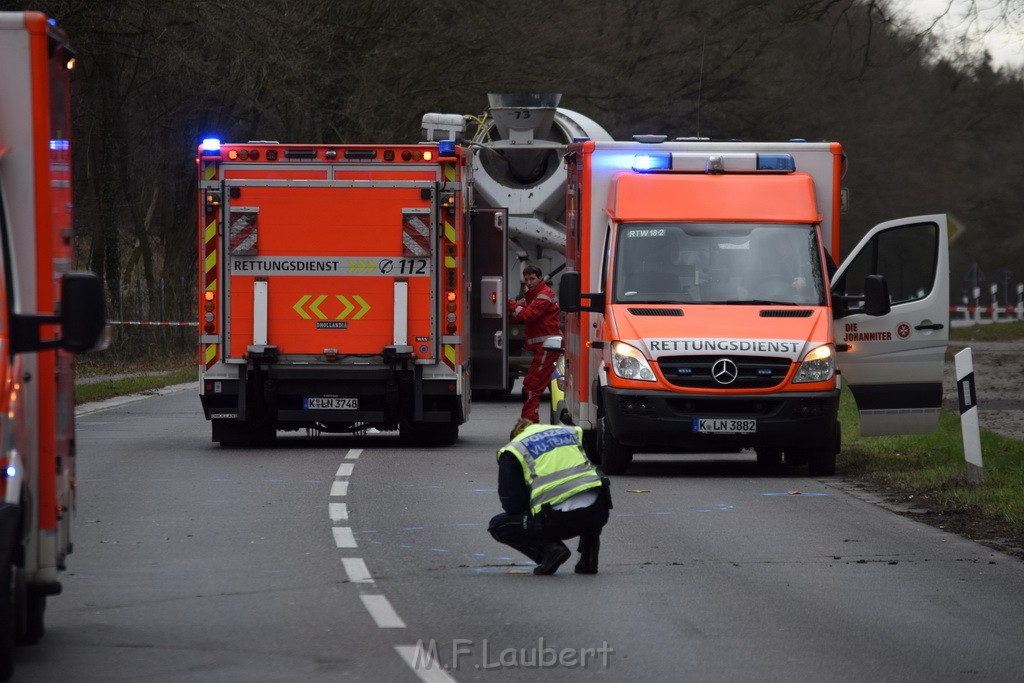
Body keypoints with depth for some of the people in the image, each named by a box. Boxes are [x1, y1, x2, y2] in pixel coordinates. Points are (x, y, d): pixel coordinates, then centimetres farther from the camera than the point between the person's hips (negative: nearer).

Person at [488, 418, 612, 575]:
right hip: (598, 514, 4)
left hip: (557, 520, -4)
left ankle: (549, 549, -2)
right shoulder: (571, 432, 25)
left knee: (498, 526, 20)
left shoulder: (513, 450, 12)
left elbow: (511, 504, 7)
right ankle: (588, 559, 22)